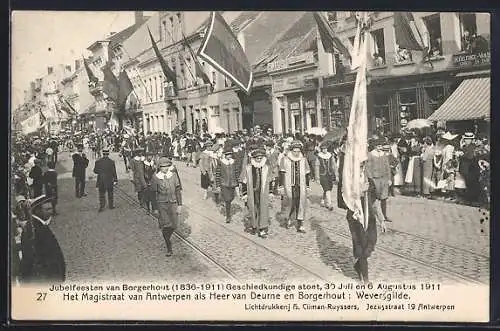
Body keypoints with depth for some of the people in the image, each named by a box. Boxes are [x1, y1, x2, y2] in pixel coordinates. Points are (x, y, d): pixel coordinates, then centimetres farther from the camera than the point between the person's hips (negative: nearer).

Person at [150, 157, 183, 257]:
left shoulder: (173, 175, -1)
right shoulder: (156, 177, -5)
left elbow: (178, 190, 2)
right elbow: (153, 191, 3)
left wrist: (180, 205, 0)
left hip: (173, 203, 2)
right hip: (162, 204, -2)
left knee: (174, 225, 5)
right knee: (165, 226, -6)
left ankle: (167, 238, 37)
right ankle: (169, 248, 5)